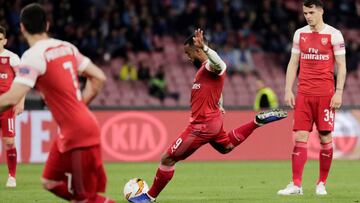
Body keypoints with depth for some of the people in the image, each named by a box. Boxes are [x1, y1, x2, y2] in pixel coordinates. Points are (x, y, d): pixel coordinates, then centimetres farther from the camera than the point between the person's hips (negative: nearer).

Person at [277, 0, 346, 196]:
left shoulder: (333, 34, -2)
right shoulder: (299, 34, 10)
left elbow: (341, 66, -1)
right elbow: (293, 63, 13)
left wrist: (339, 92, -9)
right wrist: (288, 90, 5)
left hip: (325, 94, -3)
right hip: (303, 94, 3)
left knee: (325, 137, 0)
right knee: (300, 137, -4)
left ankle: (322, 184, 10)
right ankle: (296, 184, -5)